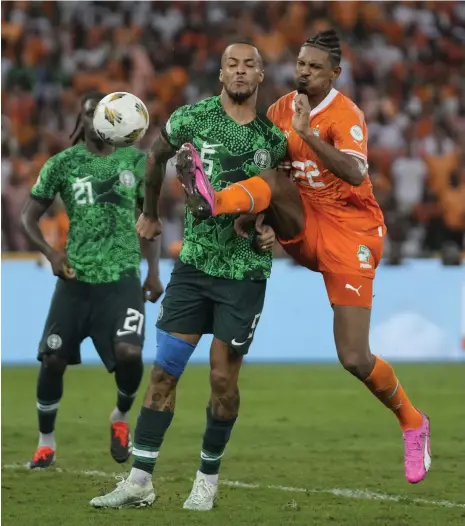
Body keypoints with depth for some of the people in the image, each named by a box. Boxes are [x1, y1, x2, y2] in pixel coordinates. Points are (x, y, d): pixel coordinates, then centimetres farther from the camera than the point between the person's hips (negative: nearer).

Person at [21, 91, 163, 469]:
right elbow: (29, 215, 3)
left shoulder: (136, 160, 5)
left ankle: (121, 418, 11)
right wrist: (50, 252, -15)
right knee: (53, 359, -3)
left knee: (129, 352, -20)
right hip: (76, 278, 0)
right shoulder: (62, 164, -1)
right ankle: (46, 443, 18)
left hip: (123, 277, 0)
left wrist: (154, 271, 8)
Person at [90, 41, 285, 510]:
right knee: (164, 369, -2)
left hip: (245, 270, -1)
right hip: (194, 262, 1)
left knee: (223, 376, -1)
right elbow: (156, 156, 17)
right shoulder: (194, 117, -2)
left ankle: (207, 480, 14)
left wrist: (274, 229, -4)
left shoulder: (273, 135, 0)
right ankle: (140, 480, 4)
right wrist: (150, 213, 25)